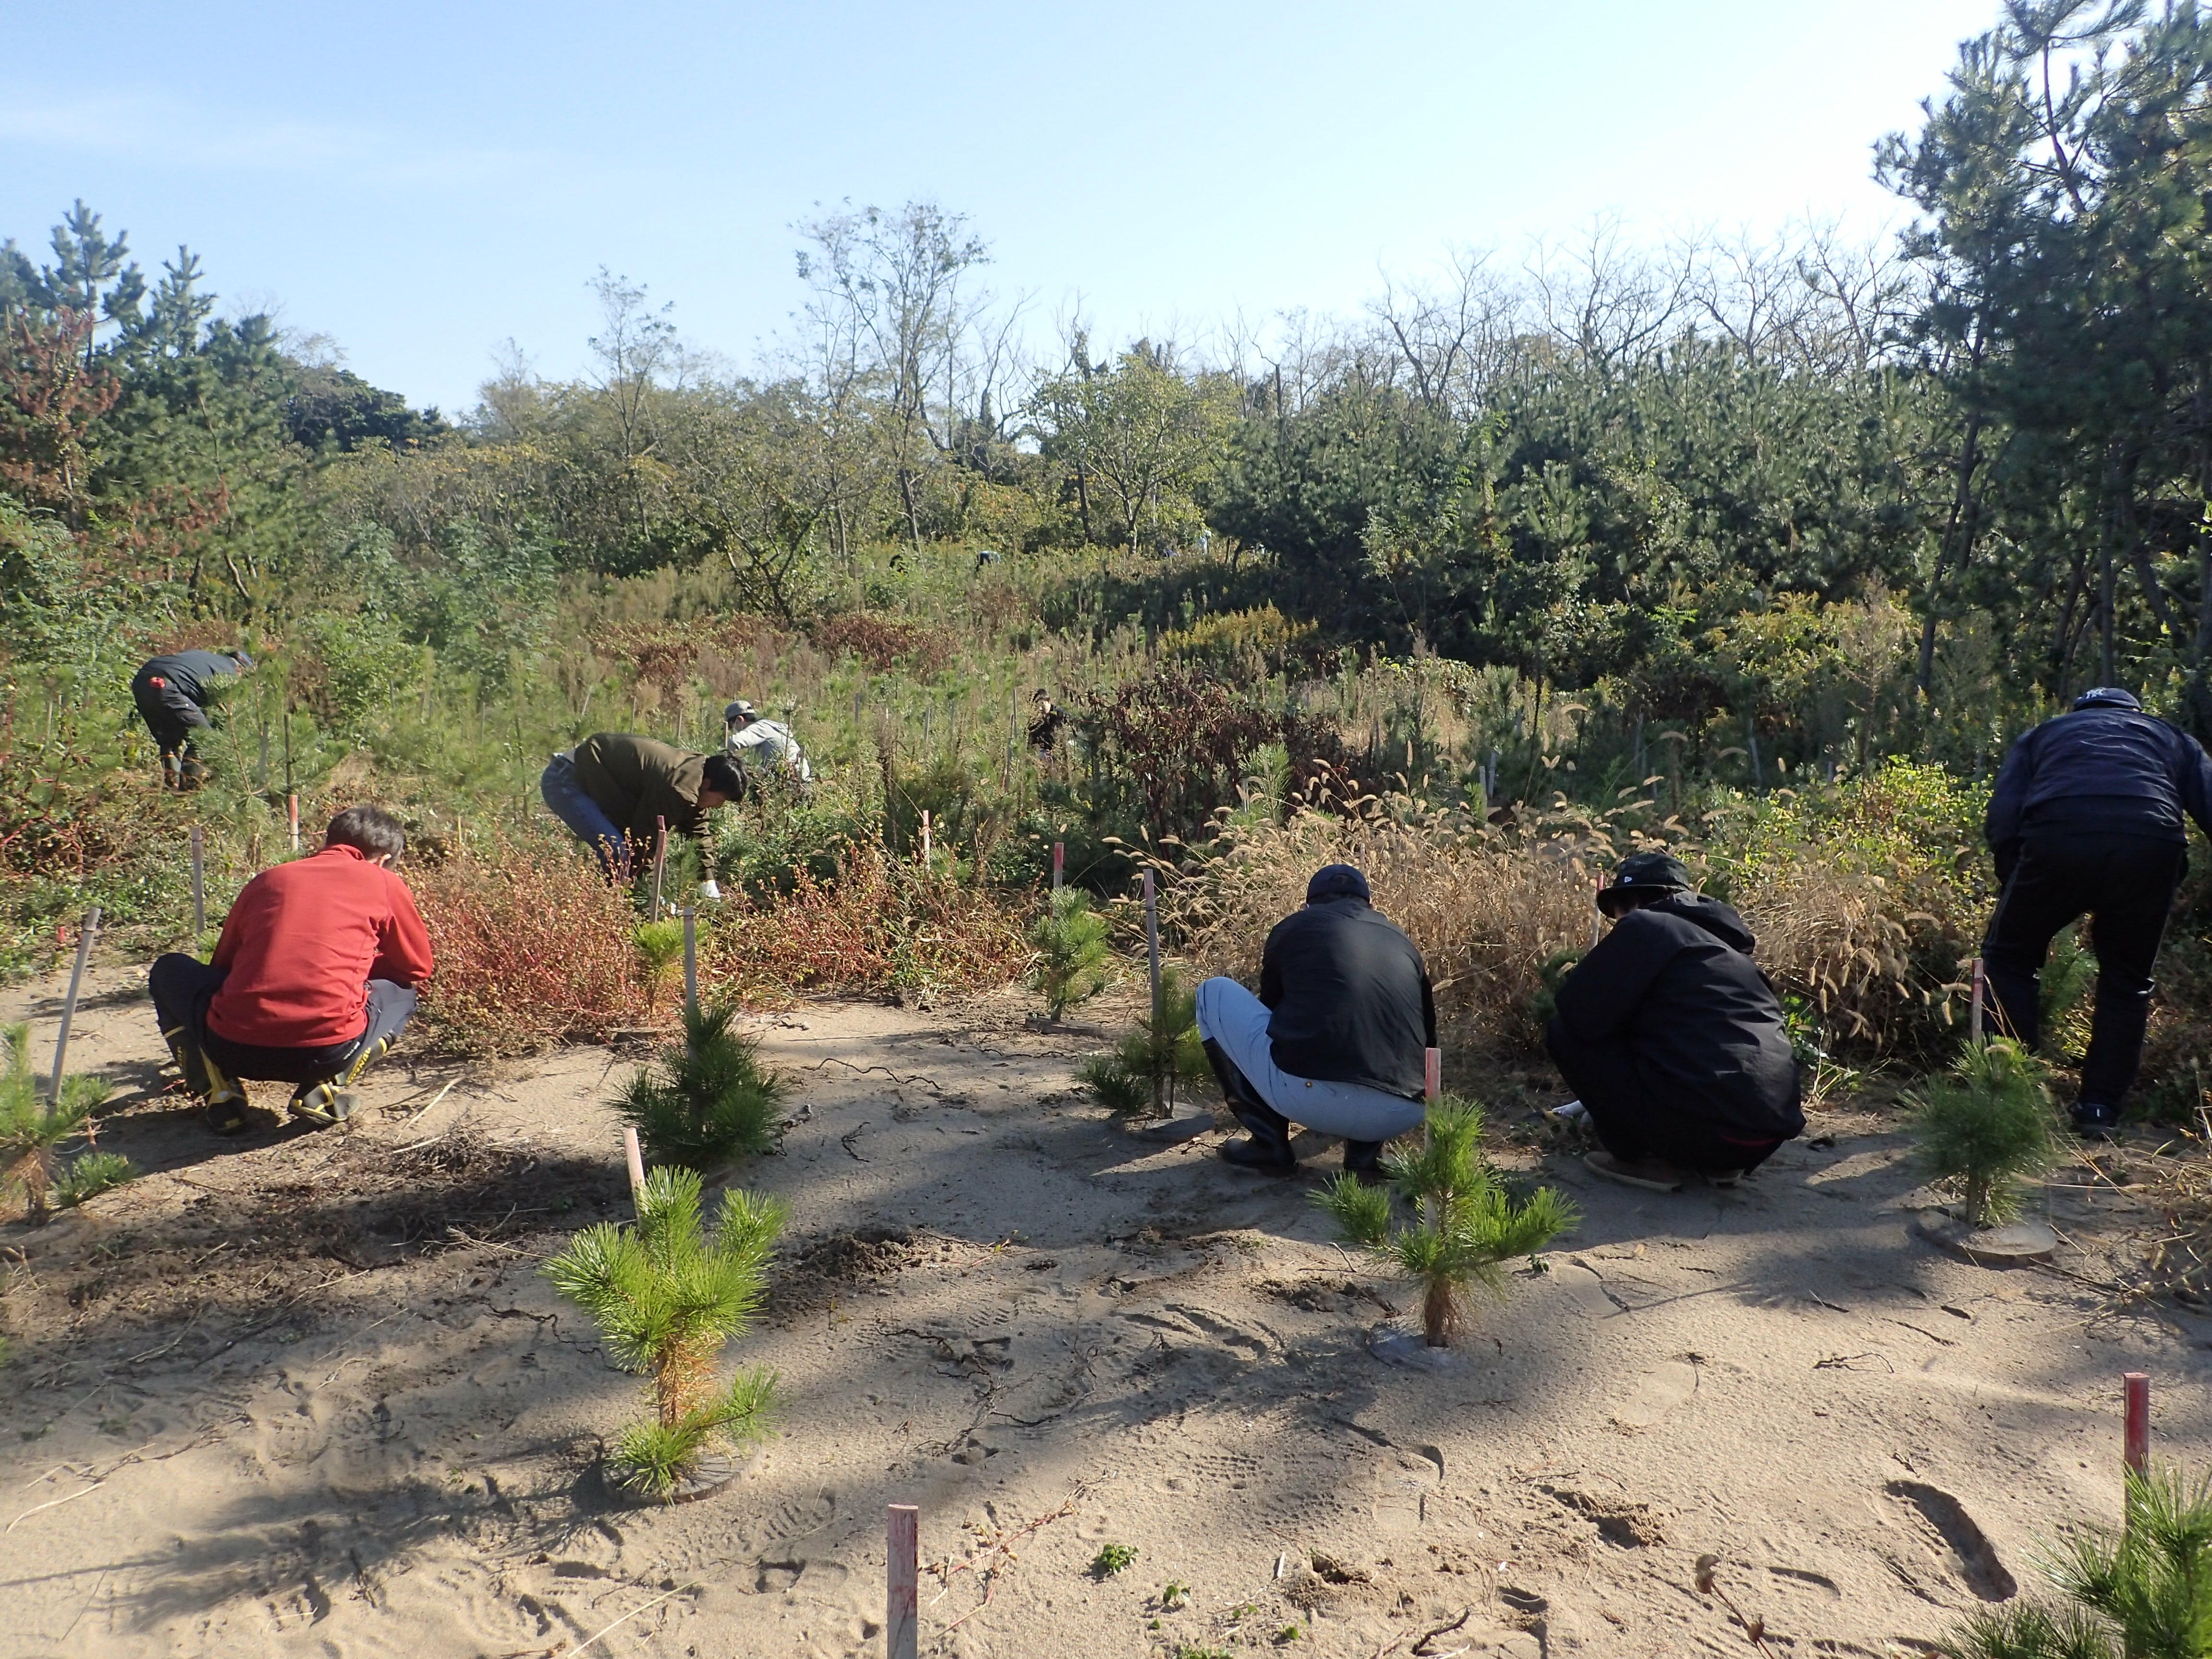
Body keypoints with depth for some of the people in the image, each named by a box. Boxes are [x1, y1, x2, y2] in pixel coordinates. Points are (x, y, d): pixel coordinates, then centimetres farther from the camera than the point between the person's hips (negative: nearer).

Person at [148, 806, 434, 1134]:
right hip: (328, 1051, -2)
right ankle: (329, 1085, 4)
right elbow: (418, 968, 21)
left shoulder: (268, 878, 19)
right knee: (401, 993, 29)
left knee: (168, 970, 31)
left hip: (236, 1047, 2)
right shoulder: (385, 882, 10)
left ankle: (219, 1093, 11)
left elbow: (224, 963, 31)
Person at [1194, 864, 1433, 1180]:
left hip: (1308, 1097, -4)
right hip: (1399, 1116, 4)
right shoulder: (1402, 942, 25)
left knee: (1213, 994, 20)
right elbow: (1428, 1039, 36)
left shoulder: (1294, 927, 18)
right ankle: (1365, 1150, 15)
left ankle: (1269, 1143, 16)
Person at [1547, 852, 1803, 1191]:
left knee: (1565, 1032, 6)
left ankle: (1639, 1157, 6)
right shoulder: (1723, 939, 25)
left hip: (1701, 1121, -8)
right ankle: (1722, 1161, 17)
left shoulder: (1645, 926, 0)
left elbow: (1579, 1011, -5)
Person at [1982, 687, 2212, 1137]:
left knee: (2009, 958, 18)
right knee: (2126, 981, 20)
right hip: (2153, 843, 1)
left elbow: (2002, 819, 15)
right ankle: (2100, 1111, 20)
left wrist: (2020, 890, 21)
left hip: (2058, 836, -1)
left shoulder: (2041, 735, 32)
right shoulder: (2173, 738, 35)